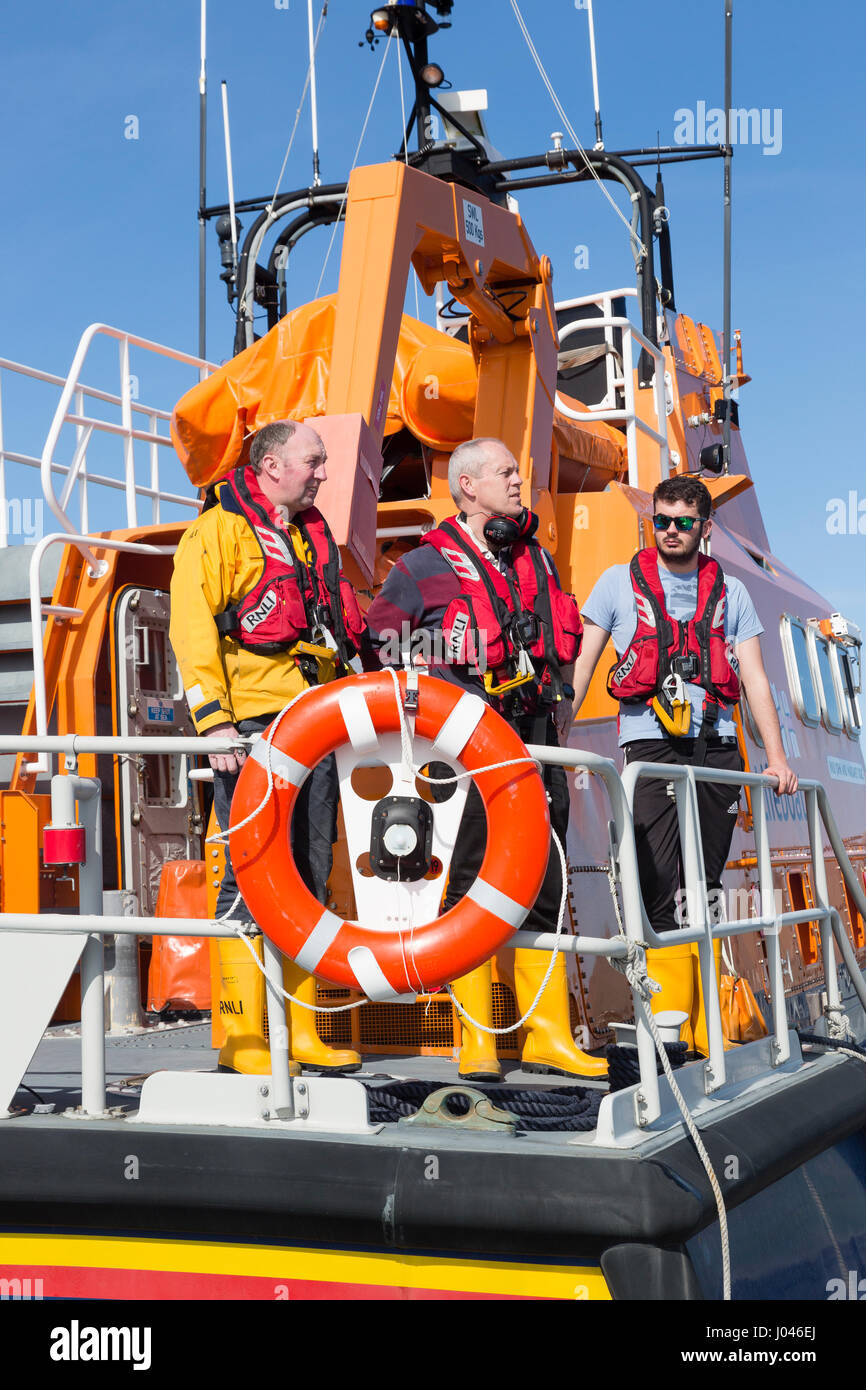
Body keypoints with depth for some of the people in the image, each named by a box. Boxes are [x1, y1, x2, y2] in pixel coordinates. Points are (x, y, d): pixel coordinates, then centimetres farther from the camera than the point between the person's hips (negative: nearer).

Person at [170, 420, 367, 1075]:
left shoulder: (315, 535, 21)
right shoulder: (218, 530, -1)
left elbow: (343, 626, 28)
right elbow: (191, 626, -10)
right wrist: (214, 720, -18)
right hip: (252, 727, -7)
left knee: (309, 878, 7)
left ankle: (301, 1032, 12)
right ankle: (244, 1038, -4)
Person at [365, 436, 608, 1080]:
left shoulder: (538, 560, 17)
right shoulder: (428, 565, -1)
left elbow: (565, 644, 27)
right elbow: (379, 639, 2)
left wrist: (559, 703, 18)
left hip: (536, 741, 6)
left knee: (543, 890, 6)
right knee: (470, 891, -3)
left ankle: (549, 1037, 12)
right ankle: (478, 1045, 3)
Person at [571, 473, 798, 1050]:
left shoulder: (730, 592, 14)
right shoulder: (620, 582, 9)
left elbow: (754, 677, 11)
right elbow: (583, 662, 7)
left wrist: (776, 756, 2)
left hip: (716, 746, 3)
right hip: (650, 743, -2)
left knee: (705, 887, 5)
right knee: (662, 889, -11)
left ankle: (707, 1033, 12)